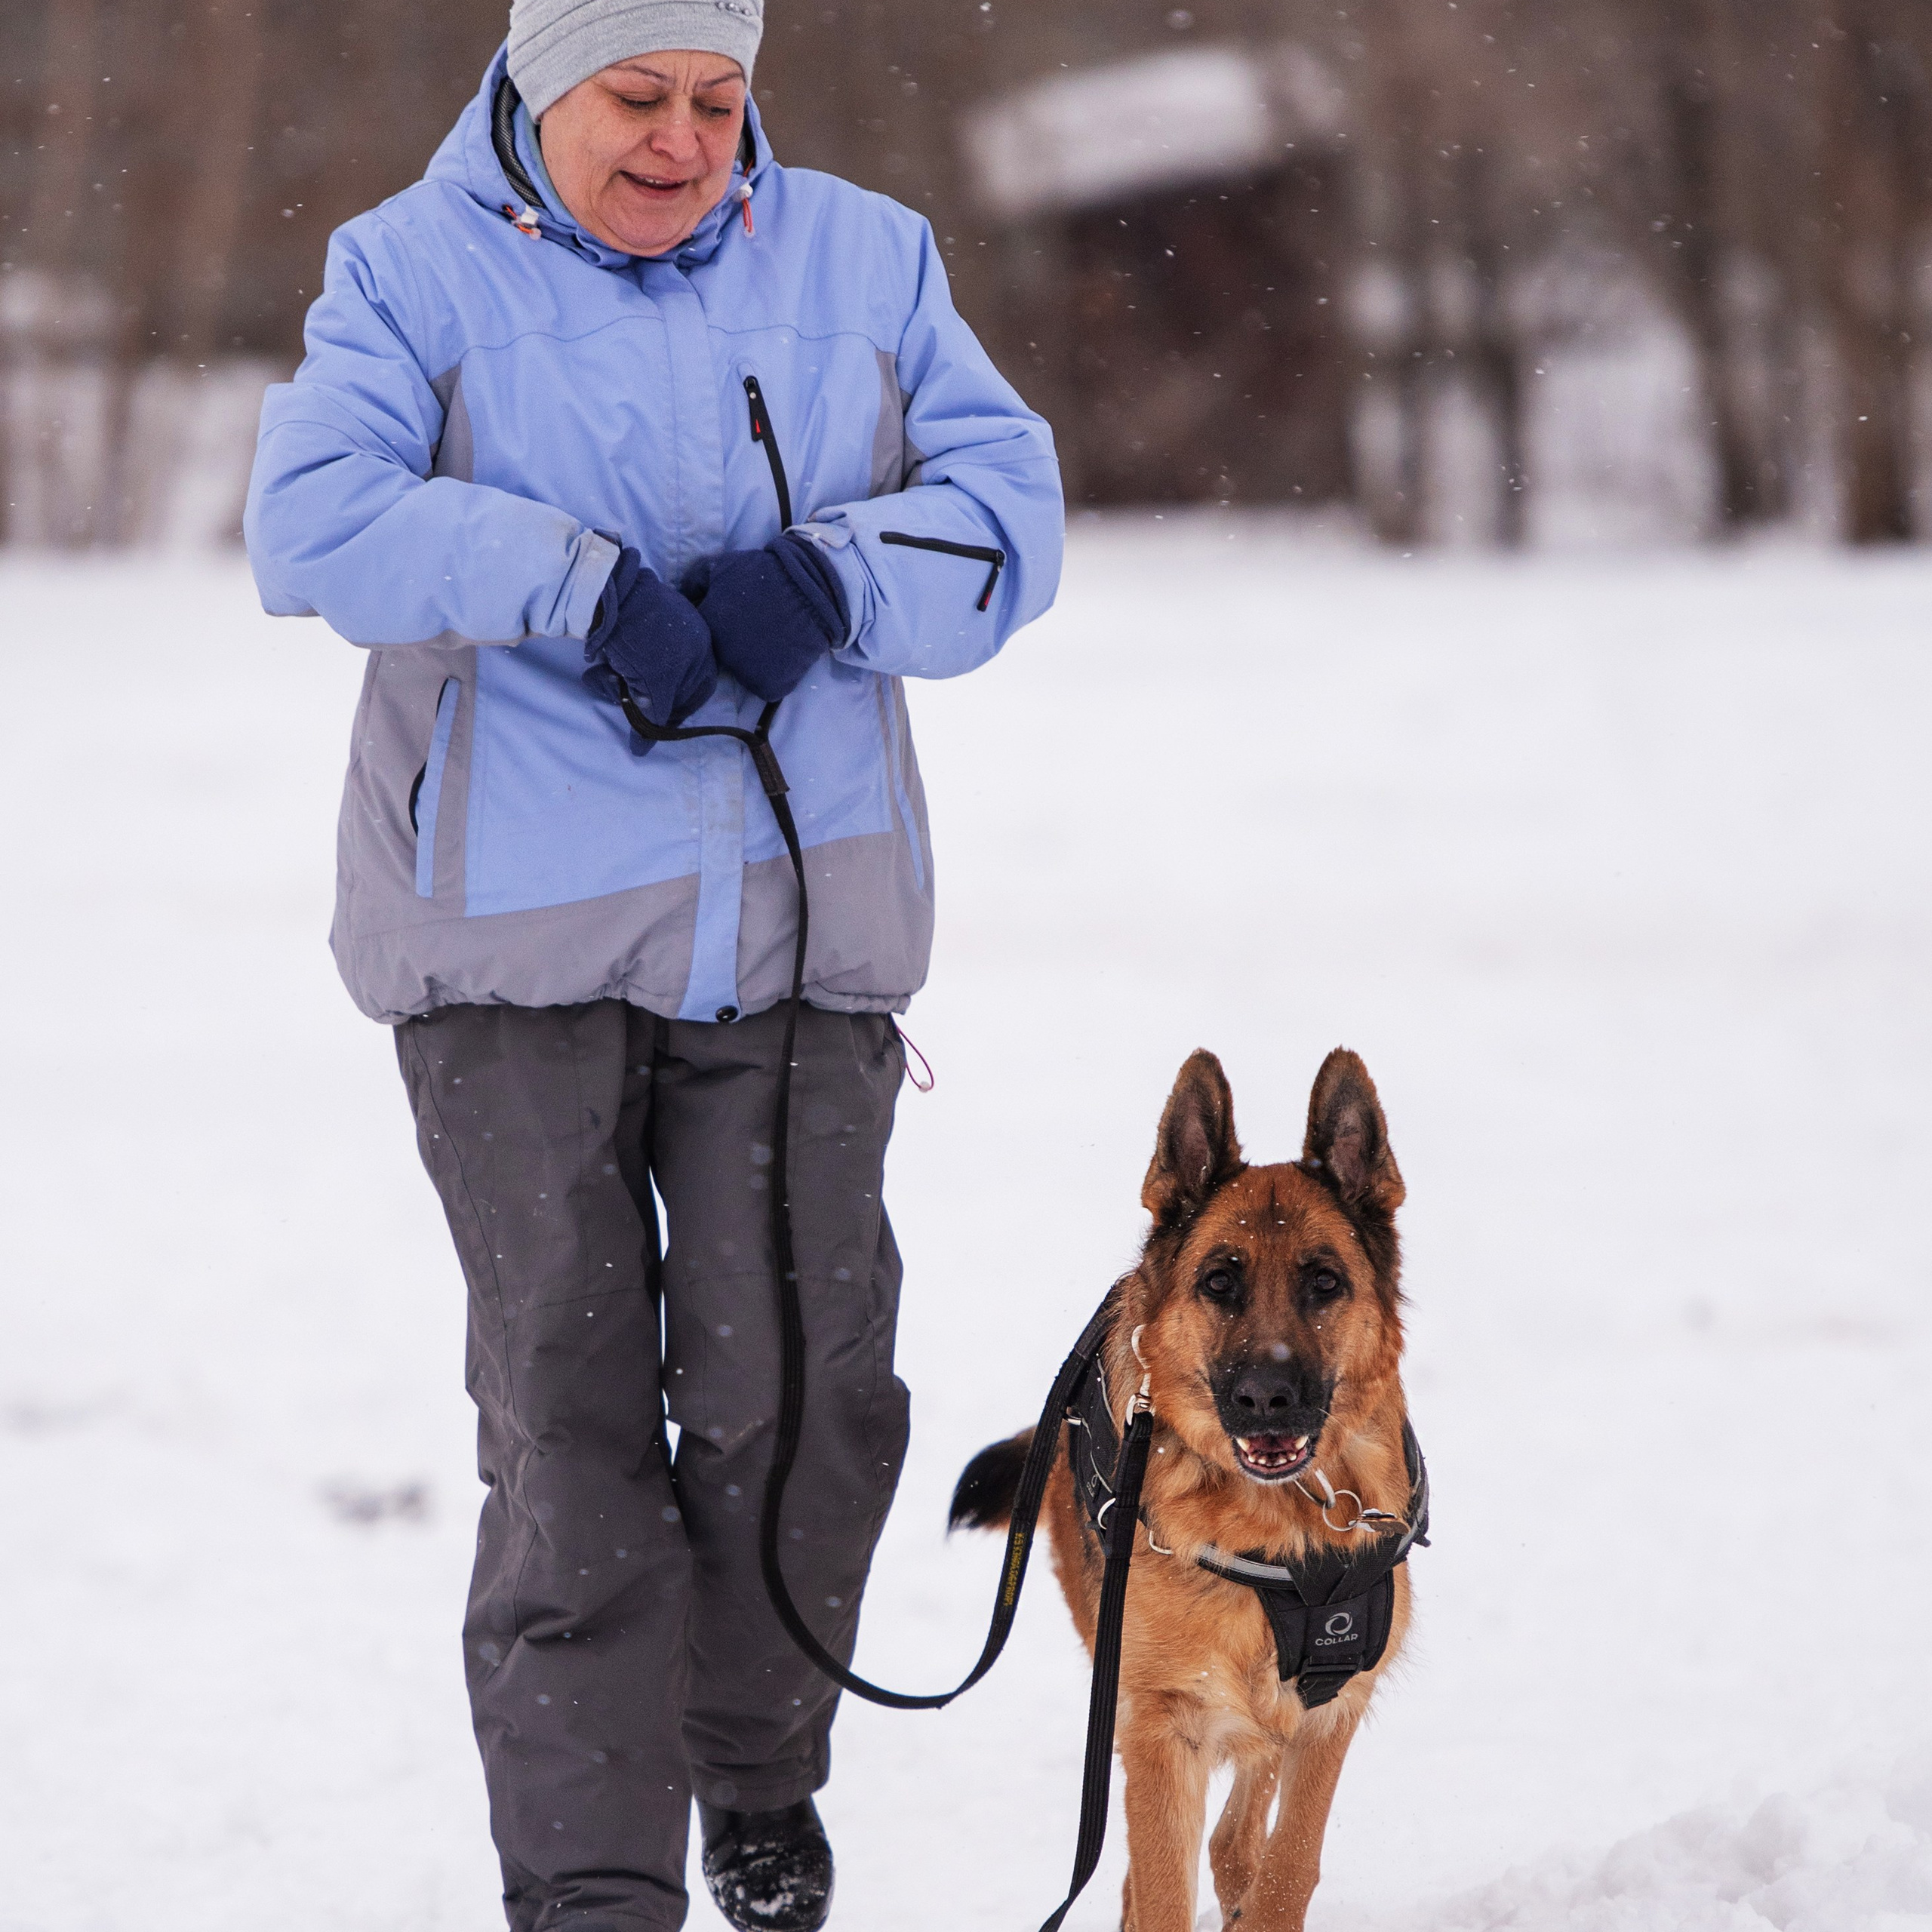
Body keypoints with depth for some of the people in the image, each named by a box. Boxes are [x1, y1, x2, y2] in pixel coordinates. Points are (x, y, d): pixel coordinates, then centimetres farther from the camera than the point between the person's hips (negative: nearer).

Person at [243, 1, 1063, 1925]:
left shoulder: (861, 261, 12)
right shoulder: (418, 271, 2)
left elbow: (1009, 510, 5)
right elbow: (314, 522, -12)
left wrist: (826, 577, -14)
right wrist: (574, 580, -22)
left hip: (796, 910, 2)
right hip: (514, 922, -2)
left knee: (798, 1388, -3)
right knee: (567, 1404, -3)